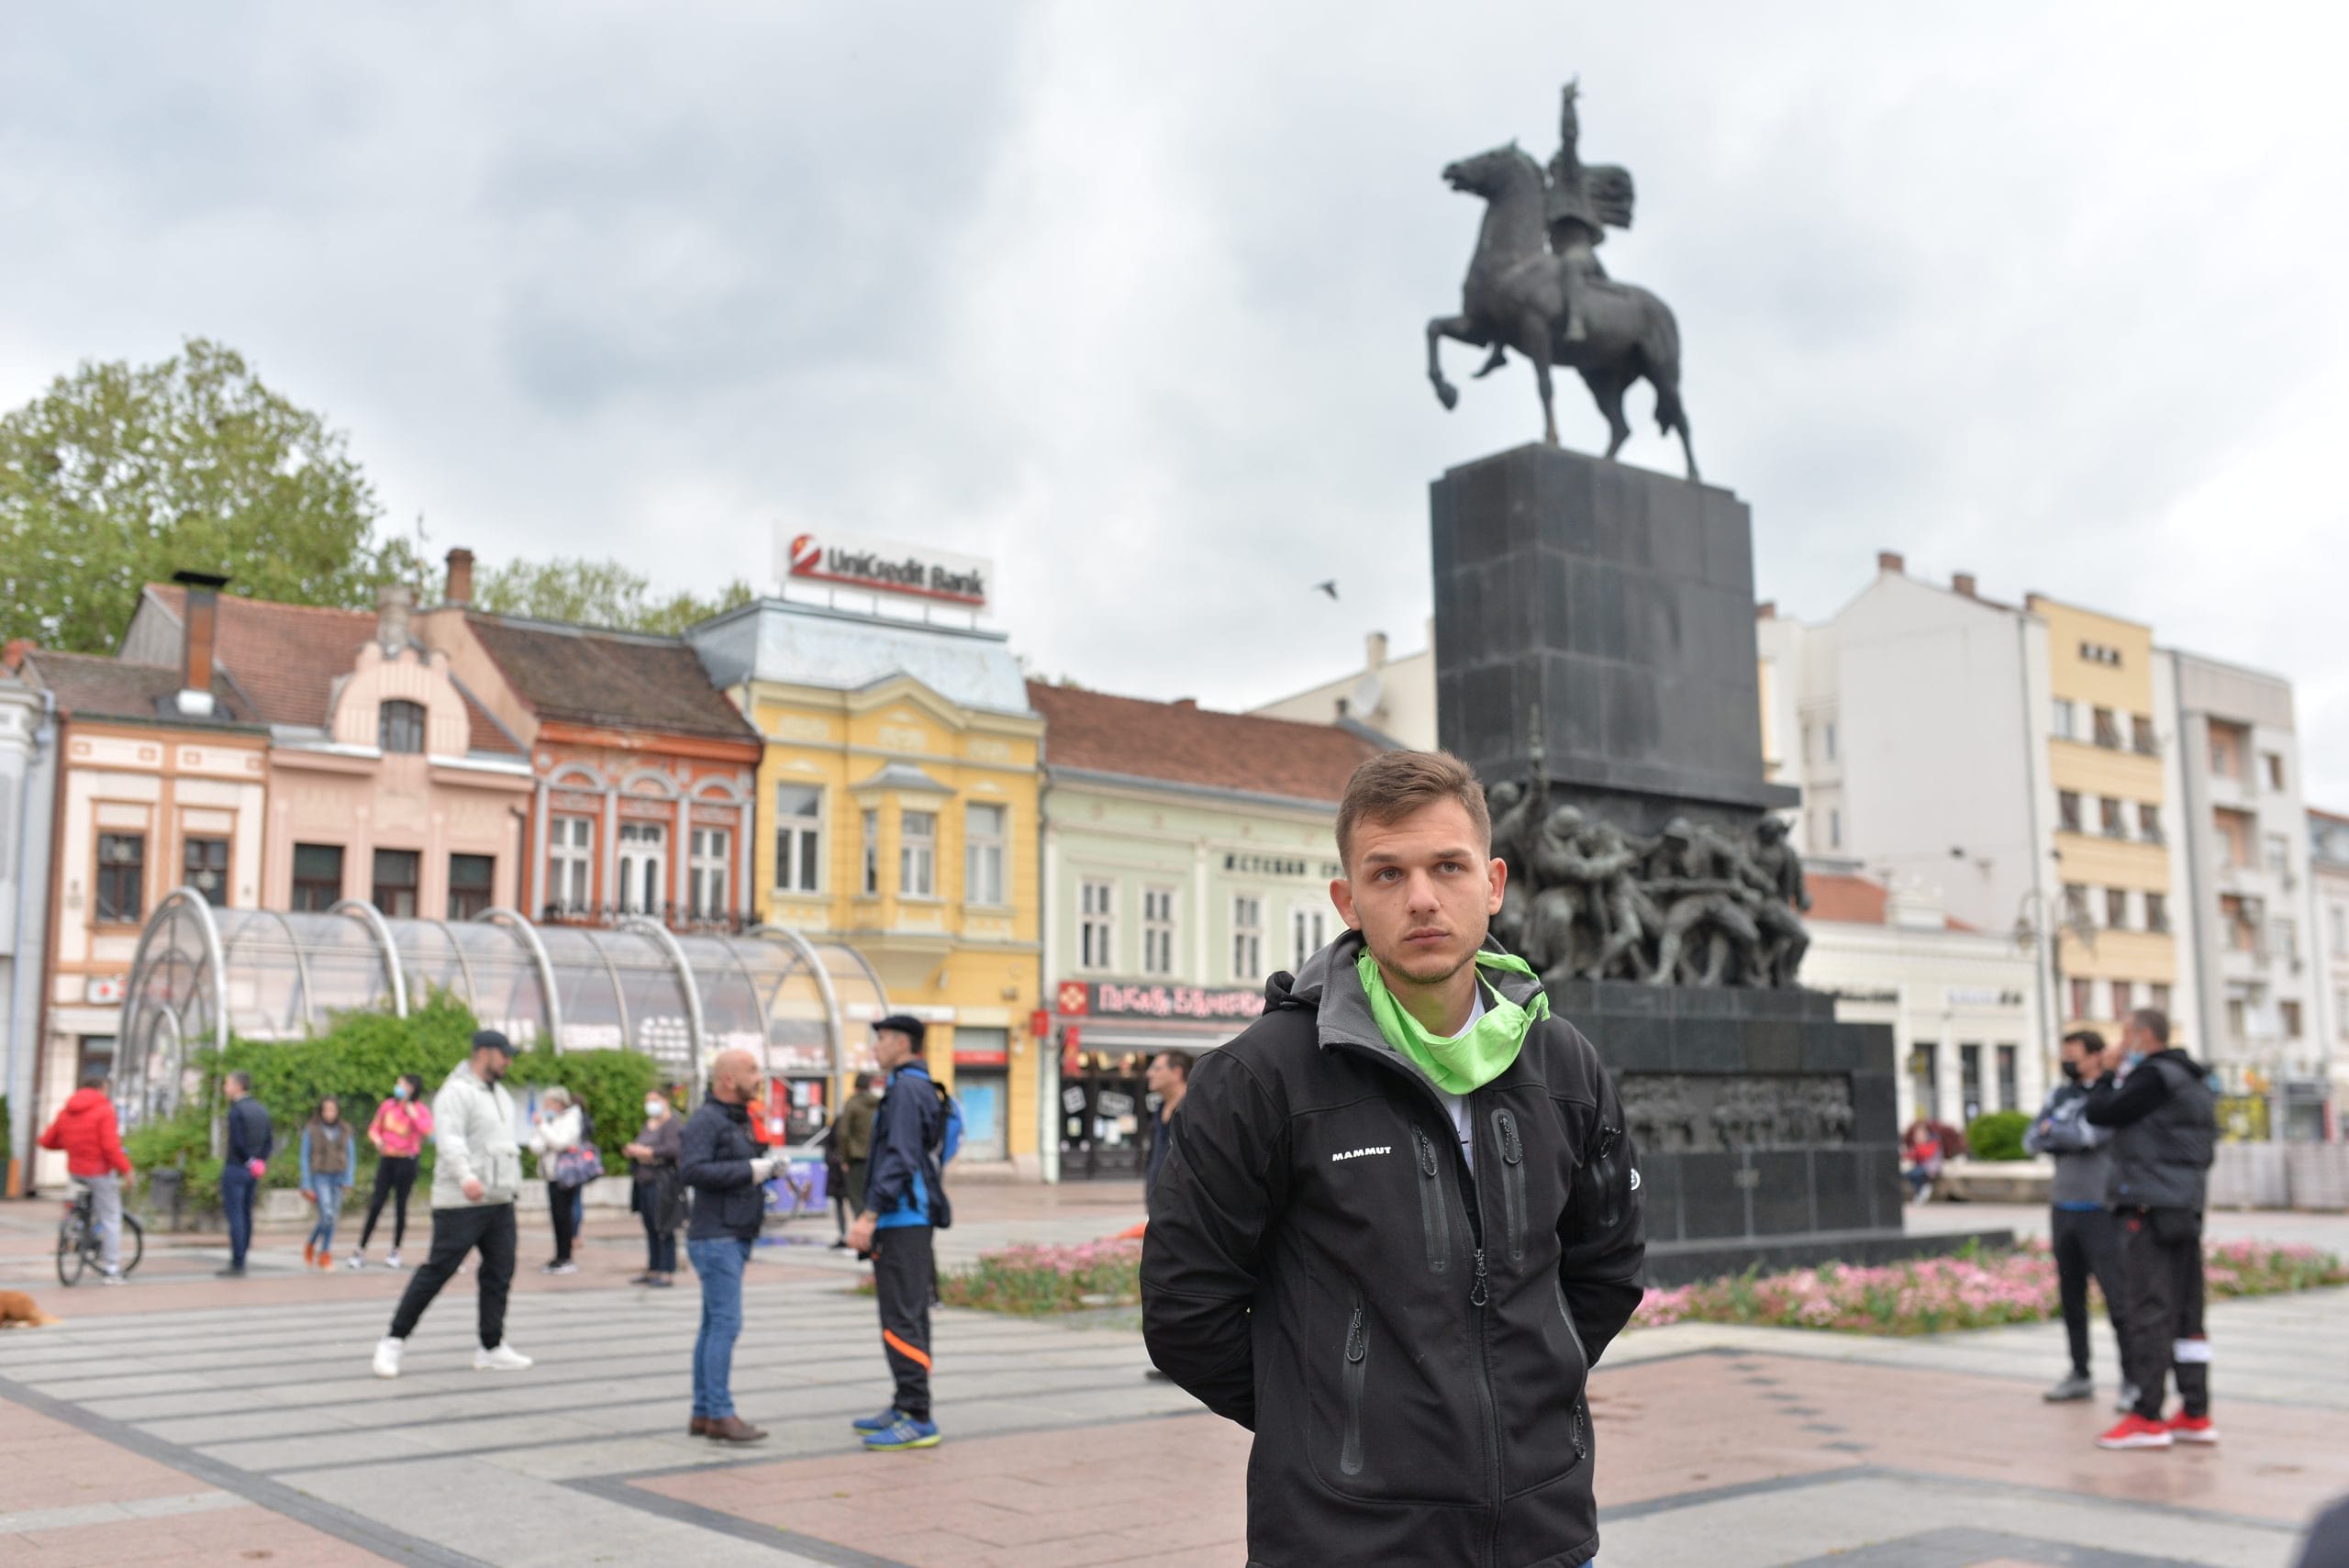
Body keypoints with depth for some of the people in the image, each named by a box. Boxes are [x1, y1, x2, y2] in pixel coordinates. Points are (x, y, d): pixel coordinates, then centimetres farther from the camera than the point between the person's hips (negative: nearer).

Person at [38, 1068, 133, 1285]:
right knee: (111, 1218, 2)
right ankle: (111, 1269, 3)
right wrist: (126, 1169, -13)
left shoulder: (65, 1111, 7)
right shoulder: (104, 1110, -14)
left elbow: (47, 1141, 11)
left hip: (75, 1171, 6)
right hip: (100, 1170, -6)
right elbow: (110, 1146, -22)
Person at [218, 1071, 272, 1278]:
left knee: (234, 1215, -5)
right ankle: (240, 1263, 17)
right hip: (253, 1173, 8)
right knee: (245, 1214, 12)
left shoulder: (236, 1110, -13)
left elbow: (237, 1142, -20)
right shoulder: (262, 1109, 11)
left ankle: (236, 1264, -5)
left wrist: (250, 1161, -8)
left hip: (235, 1168, -8)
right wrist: (261, 1161, 4)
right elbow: (269, 1140, 9)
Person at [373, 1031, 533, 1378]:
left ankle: (492, 1349, 12)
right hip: (461, 1203, -9)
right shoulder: (457, 1093, -11)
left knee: (499, 1274, 6)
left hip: (499, 1201, 9)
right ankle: (393, 1342, 4)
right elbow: (449, 1140, -25)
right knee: (437, 1271, -7)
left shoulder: (500, 1094, 18)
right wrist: (466, 1177, -39)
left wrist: (514, 1185, 24)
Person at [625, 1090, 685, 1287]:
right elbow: (638, 1149, 24)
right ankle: (652, 1271, 18)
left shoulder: (672, 1125, -8)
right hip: (645, 1182, 8)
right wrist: (632, 1151, 2)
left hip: (662, 1184, -8)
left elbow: (673, 1149, -21)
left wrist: (646, 1152, -18)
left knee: (664, 1229, -6)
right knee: (650, 1229, 11)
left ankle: (668, 1273, -3)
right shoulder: (647, 1126, 19)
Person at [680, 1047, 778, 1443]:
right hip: (715, 1238, -10)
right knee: (726, 1324, -12)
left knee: (714, 1326, 11)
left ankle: (702, 1415, 14)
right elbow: (693, 1170, -25)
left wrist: (769, 1167, 10)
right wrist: (750, 1170, -22)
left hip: (735, 1238, 10)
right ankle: (719, 1415, -10)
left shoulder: (738, 1120, 19)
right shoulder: (705, 1120, -12)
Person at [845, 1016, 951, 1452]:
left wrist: (869, 1215, -25)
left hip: (902, 1220, -11)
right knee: (907, 1317, 14)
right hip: (909, 1219, 11)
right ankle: (905, 1408, 22)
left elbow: (900, 1158, -22)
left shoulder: (906, 1089, -13)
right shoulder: (924, 1088, 18)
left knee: (902, 1320, -10)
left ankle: (917, 1420, -10)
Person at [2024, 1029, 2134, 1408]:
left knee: (2117, 1297, -7)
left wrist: (2052, 1130, -3)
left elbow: (2088, 1135, -20)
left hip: (2100, 1210, -6)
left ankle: (2132, 1381, -1)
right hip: (2063, 1207, 6)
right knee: (2071, 1296, 10)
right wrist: (2067, 1143, -12)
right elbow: (2031, 1142, 5)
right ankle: (2080, 1376, 18)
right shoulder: (2060, 1094, 12)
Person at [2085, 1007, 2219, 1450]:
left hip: (2149, 1210, -9)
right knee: (2186, 1315, 11)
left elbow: (2097, 1114, -11)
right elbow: (2207, 1147, 21)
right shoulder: (2195, 1082, 17)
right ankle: (2196, 1415, 13)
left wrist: (2114, 1076, 3)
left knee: (2147, 1313, -8)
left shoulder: (2153, 1077, -12)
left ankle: (2147, 1418, -7)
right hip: (2187, 1210, 9)